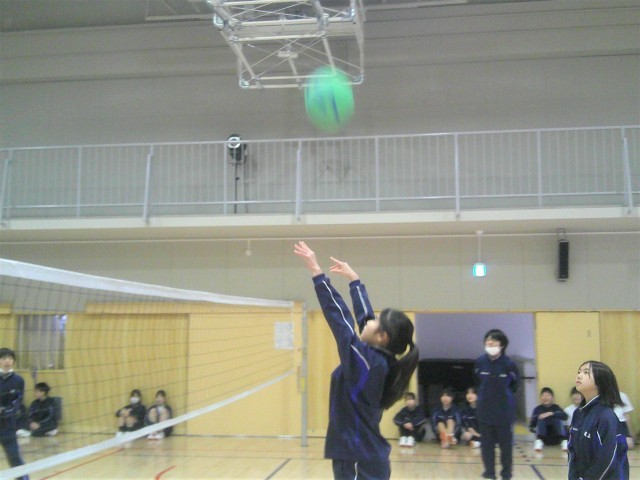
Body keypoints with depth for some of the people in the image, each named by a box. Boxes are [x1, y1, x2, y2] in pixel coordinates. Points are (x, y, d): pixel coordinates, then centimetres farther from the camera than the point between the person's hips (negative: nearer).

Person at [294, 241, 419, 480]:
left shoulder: (365, 360, -18)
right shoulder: (382, 361, 4)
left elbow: (337, 313, -17)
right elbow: (364, 313, 15)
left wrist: (316, 270, -14)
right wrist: (352, 277, 25)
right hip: (371, 459, 9)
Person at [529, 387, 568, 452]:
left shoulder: (556, 407, 7)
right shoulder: (537, 409, 7)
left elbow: (565, 416, -15)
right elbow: (531, 427, 3)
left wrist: (551, 414, -23)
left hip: (556, 438, 0)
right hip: (544, 439, 0)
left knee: (558, 419, -20)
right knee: (541, 419, -21)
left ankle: (564, 441, -34)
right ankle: (539, 441, -35)